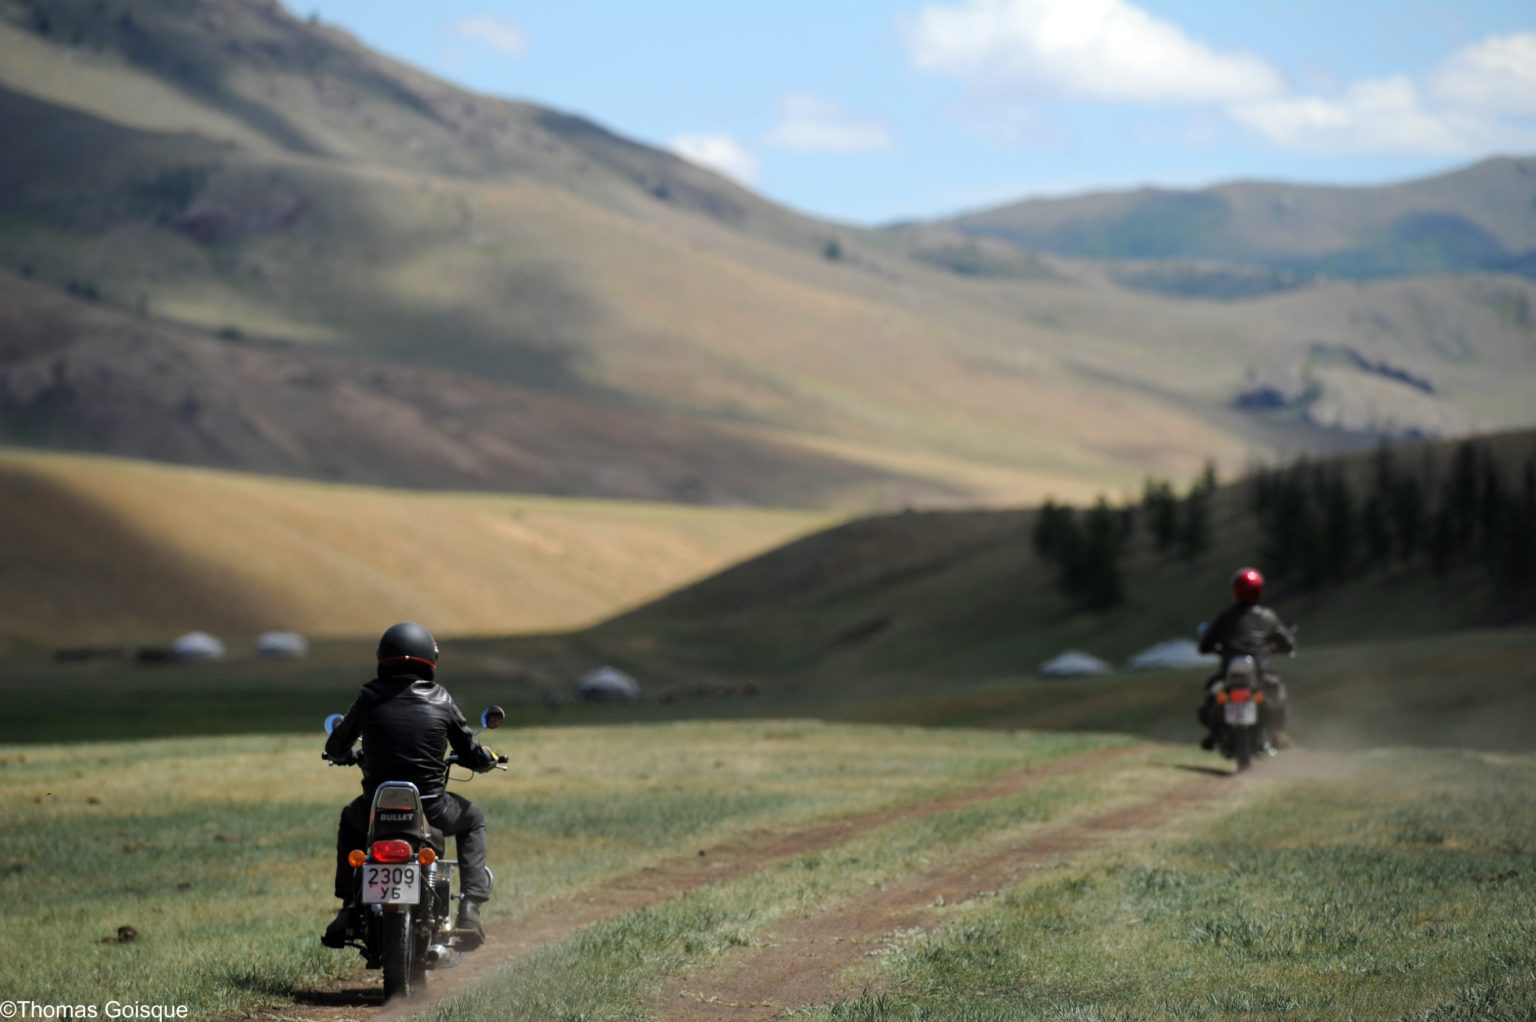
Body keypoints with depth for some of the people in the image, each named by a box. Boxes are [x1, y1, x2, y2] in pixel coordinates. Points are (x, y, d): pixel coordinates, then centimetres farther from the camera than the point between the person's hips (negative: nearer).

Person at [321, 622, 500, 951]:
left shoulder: (369, 697, -1)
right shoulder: (440, 701, -2)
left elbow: (336, 747, 12)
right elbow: (472, 755, 5)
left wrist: (343, 755, 37)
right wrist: (488, 759, 29)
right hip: (431, 809, -1)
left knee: (350, 819, 36)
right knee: (473, 820, 30)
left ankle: (348, 910, 26)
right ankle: (469, 909, 13)